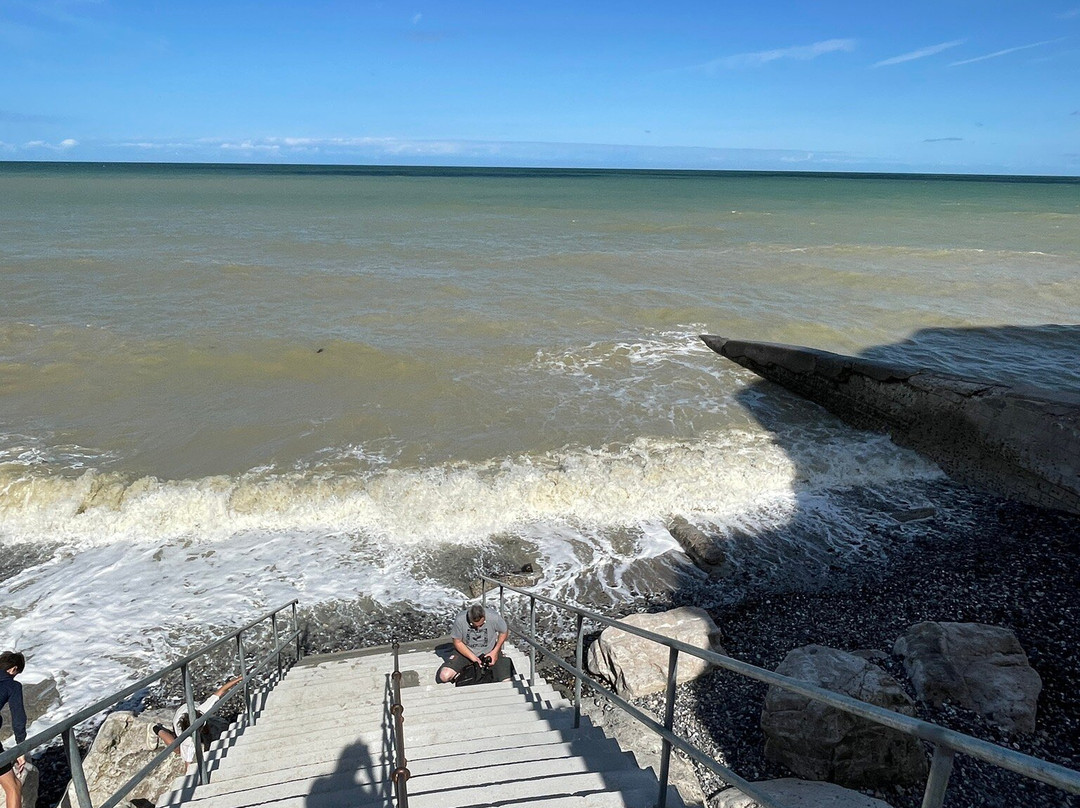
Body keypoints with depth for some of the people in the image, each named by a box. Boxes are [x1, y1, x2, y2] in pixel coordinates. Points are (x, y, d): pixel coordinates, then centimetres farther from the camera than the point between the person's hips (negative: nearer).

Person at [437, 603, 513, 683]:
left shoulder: (494, 617, -25)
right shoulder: (460, 620, -25)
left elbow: (504, 632, -4)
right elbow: (457, 642, -11)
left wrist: (495, 651, -14)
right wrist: (473, 658, -21)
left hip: (489, 652, 0)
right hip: (466, 651, 0)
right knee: (445, 676, -20)